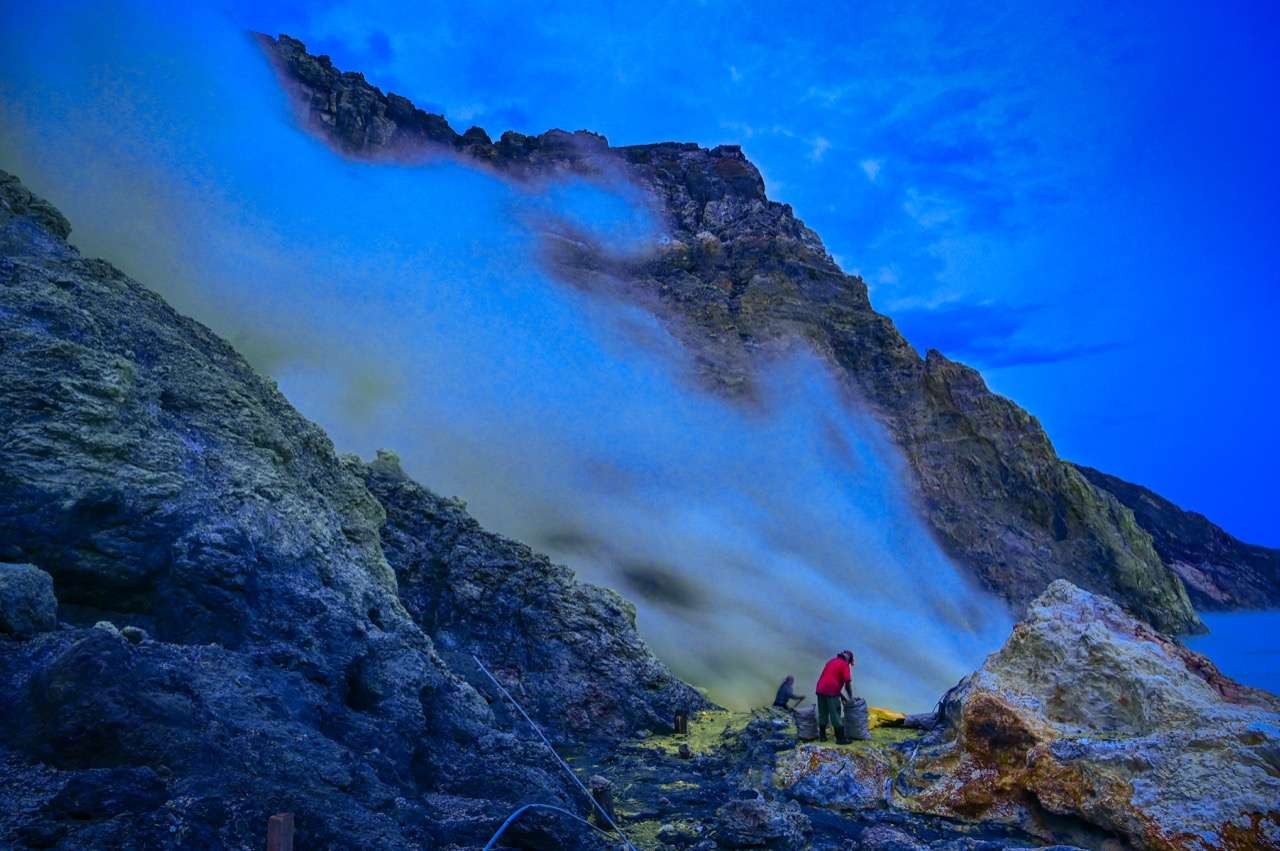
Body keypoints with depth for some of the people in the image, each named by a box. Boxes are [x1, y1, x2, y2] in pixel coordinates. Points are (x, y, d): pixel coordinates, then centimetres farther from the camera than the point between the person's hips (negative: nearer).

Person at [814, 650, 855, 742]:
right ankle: (840, 739, 4)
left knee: (822, 714, 15)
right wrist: (851, 697, 8)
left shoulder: (832, 661, 23)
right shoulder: (844, 665, 1)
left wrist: (840, 694, 26)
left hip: (820, 689, 7)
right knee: (836, 716, 0)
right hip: (831, 691, -7)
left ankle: (822, 736, 20)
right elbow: (848, 683, -5)